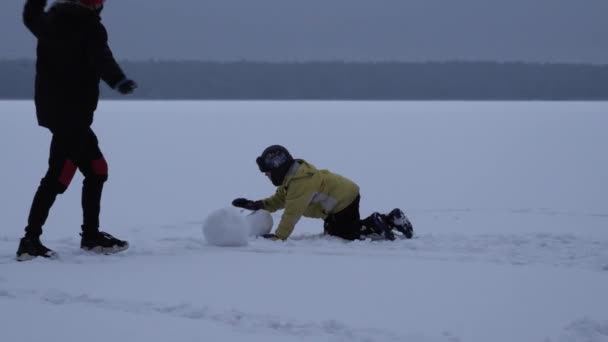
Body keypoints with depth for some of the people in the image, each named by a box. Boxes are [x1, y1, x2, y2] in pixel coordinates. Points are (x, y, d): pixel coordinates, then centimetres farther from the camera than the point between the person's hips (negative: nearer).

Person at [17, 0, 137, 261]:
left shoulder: (50, 21, 9)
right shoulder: (91, 28, -13)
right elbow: (101, 58, -33)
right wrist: (118, 81, -49)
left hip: (51, 109, 9)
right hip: (73, 113, -9)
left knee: (97, 169, 18)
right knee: (58, 176, -11)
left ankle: (91, 235, 24)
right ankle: (31, 241, -15)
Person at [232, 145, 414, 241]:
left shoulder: (300, 181, -26)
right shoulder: (291, 176, 7)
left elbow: (292, 212, -29)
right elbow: (278, 200, 9)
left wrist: (279, 237, -28)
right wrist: (255, 205, -4)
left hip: (344, 200, -10)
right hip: (345, 196, 10)